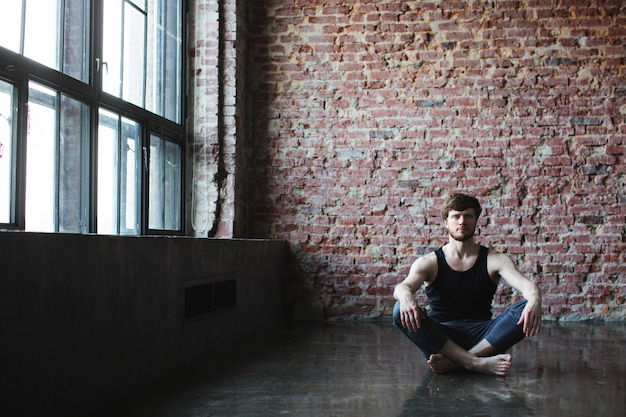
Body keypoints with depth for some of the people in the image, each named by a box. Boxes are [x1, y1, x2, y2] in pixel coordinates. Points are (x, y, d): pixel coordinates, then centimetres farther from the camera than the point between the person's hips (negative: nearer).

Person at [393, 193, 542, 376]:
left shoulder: (494, 260, 7)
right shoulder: (429, 263, 5)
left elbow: (527, 285, -9)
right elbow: (403, 286, -13)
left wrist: (534, 301, -35)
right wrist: (406, 296, -41)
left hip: (482, 337, 1)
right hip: (440, 337, -1)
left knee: (525, 309, -24)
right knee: (401, 311, -28)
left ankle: (454, 362, -31)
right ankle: (476, 363, -34)